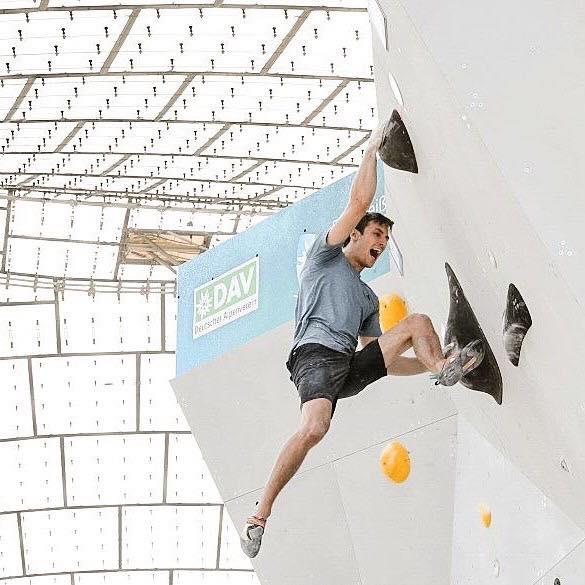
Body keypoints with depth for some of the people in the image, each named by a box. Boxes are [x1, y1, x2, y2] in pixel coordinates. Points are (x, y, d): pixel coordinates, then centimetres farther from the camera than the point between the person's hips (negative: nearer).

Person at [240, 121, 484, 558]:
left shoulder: (368, 298, 34)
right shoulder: (327, 255, 17)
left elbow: (375, 351, 27)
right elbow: (359, 203, 6)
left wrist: (426, 364, 19)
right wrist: (373, 148, 12)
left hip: (351, 367, 7)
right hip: (316, 354, -7)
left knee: (417, 322, 8)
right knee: (314, 428, -34)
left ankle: (443, 368, -21)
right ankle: (261, 513, -31)